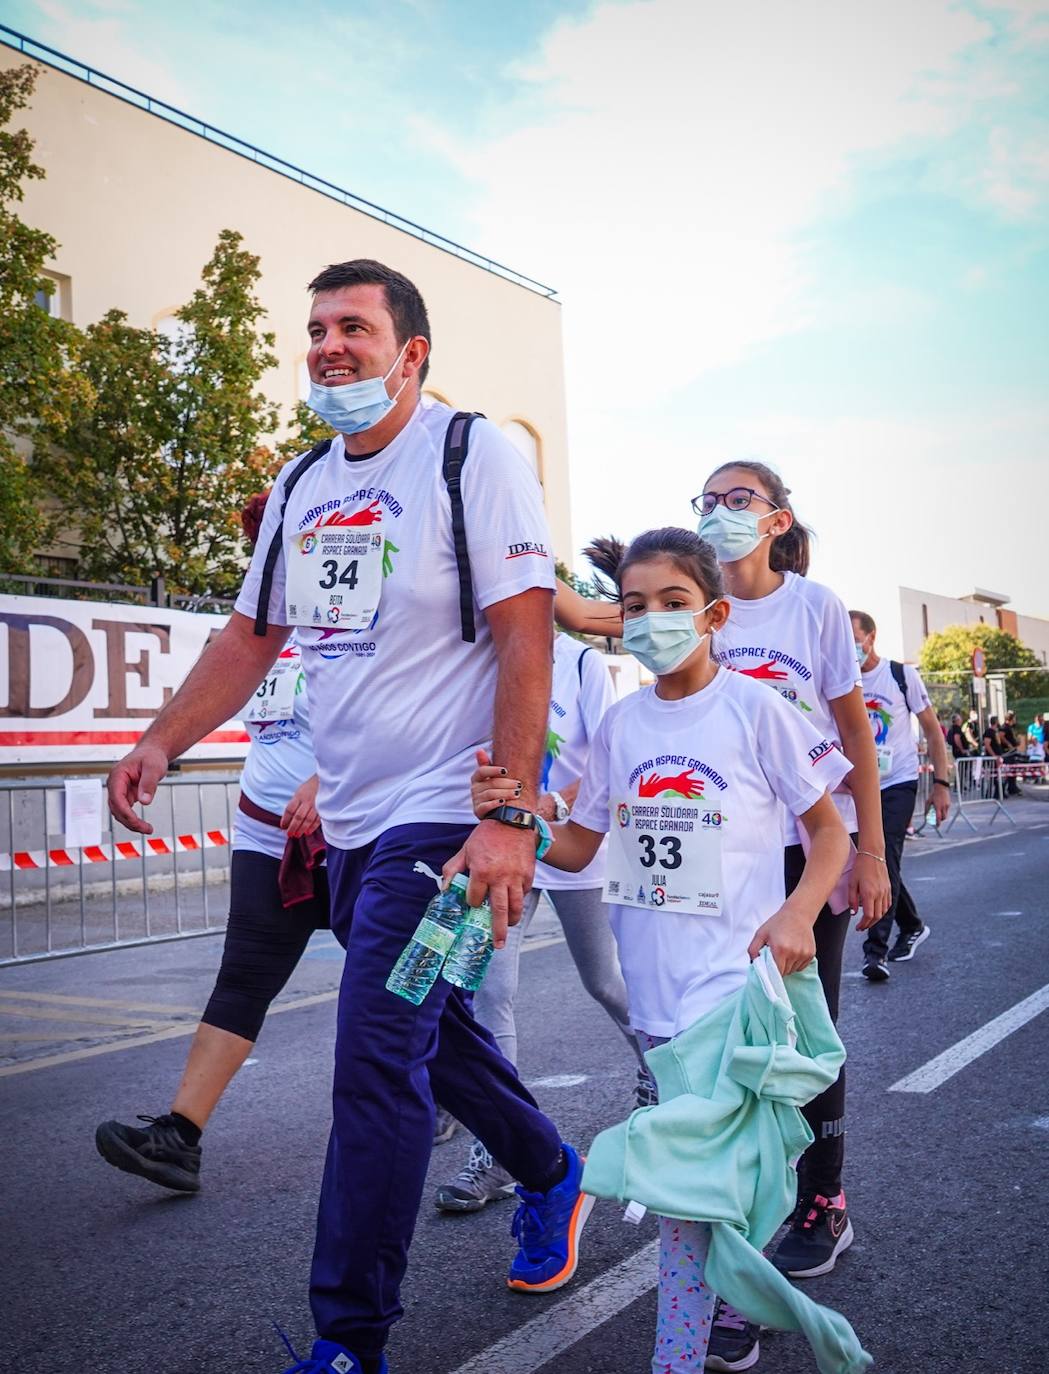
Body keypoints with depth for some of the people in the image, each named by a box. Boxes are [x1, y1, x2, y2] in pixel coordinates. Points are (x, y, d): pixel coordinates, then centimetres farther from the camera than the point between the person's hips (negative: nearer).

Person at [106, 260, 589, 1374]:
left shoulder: (471, 454, -8)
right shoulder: (301, 483, 13)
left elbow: (525, 640, -15)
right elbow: (254, 634, 18)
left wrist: (510, 816, -22)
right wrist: (162, 740, 4)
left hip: (442, 816, -7)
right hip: (349, 820, 8)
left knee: (376, 1066, -7)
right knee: (427, 1026, 20)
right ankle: (549, 1174, 44)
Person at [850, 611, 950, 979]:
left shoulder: (902, 675, -6)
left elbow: (932, 729, 0)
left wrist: (941, 783, -5)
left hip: (898, 782, -4)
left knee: (885, 858, -15)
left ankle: (875, 949, -15)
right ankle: (912, 926, 34)